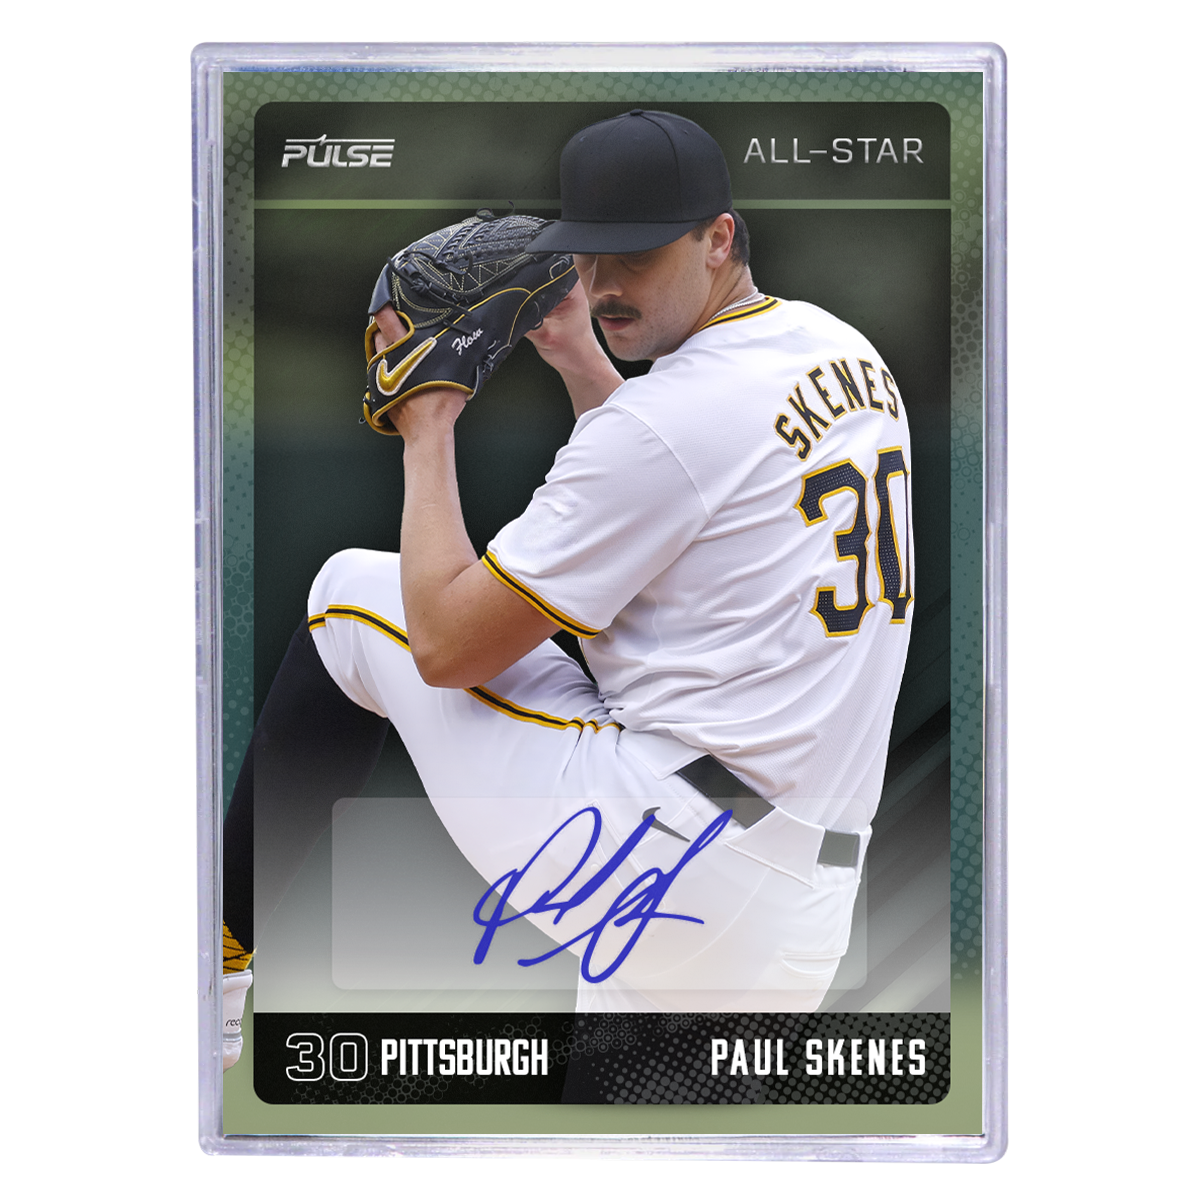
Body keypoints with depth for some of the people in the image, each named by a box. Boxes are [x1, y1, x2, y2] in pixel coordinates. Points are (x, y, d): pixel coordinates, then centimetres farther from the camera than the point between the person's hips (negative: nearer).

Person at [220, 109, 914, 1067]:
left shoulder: (669, 411, -15)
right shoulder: (845, 352, 11)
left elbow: (446, 646, -10)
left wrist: (427, 430, 2)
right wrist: (579, 359, 28)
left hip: (670, 860, -8)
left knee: (352, 590, 4)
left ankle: (221, 945, 12)